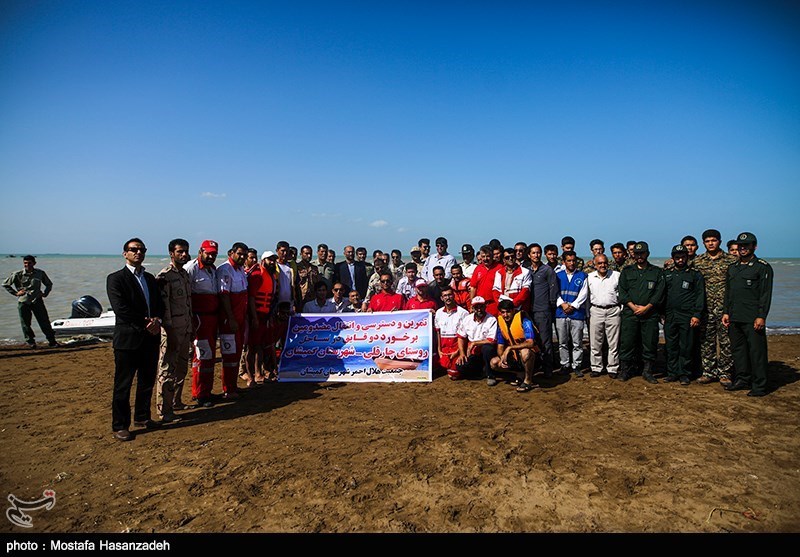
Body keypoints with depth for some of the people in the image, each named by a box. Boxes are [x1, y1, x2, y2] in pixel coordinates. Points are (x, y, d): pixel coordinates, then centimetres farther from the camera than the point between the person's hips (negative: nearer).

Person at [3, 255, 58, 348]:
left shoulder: (40, 273, 2)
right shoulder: (17, 274, -2)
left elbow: (49, 284, 18)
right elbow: (5, 285, 9)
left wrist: (45, 293, 7)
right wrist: (15, 293, 1)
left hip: (37, 301, 0)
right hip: (23, 302, 0)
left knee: (44, 321, -2)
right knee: (25, 323, 4)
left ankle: (52, 341, 2)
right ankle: (30, 341, 18)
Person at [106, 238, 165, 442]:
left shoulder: (150, 278, 15)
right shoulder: (115, 278, -6)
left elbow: (160, 304, 12)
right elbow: (121, 309, -16)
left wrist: (157, 320, -9)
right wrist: (146, 324, -16)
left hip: (150, 338, 6)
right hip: (128, 339, -6)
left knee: (147, 381, 14)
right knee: (123, 385, 3)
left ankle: (142, 417, 29)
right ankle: (120, 425, 14)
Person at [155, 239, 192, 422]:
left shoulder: (185, 274, 13)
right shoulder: (164, 276, -13)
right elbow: (163, 306, -17)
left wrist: (192, 328, 18)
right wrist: (169, 334, -19)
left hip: (185, 329, 8)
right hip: (172, 330, -8)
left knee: (182, 368, 16)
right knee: (167, 369, -2)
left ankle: (176, 401, 30)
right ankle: (165, 411, 5)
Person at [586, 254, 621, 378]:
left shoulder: (617, 275, 3)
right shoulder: (589, 277, 7)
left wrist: (622, 309, 4)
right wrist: (587, 312, 11)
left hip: (613, 311, -1)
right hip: (596, 311, 1)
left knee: (613, 343, 3)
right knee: (595, 343, 4)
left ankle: (612, 368, 13)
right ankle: (596, 368, 13)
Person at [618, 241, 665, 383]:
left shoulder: (657, 272, 11)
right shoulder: (627, 271, 13)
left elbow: (659, 293, 2)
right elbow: (622, 292, 4)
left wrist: (646, 307, -10)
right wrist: (633, 306, -9)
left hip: (650, 314, 0)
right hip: (630, 313, 0)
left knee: (650, 344, 1)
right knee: (627, 343, -2)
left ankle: (648, 371, 12)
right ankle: (625, 371, 7)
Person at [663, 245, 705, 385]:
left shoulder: (695, 274, 3)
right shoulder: (667, 274, 13)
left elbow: (700, 296, -1)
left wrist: (696, 315, -10)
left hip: (687, 316, -3)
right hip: (670, 316, 3)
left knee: (686, 347, 0)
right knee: (671, 346, 6)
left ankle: (684, 374, 9)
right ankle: (672, 373, 15)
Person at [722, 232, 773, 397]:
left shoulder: (762, 267, -3)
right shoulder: (732, 268, 16)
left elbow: (766, 294, -9)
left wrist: (761, 317, -15)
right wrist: (726, 312, 11)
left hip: (753, 319, -6)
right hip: (734, 318, 7)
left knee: (757, 352, -2)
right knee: (738, 350, 12)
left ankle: (759, 386, 5)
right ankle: (742, 380, 22)